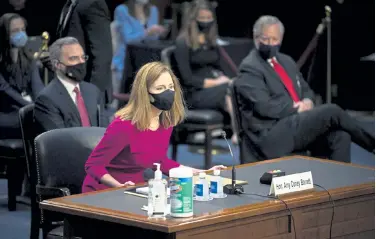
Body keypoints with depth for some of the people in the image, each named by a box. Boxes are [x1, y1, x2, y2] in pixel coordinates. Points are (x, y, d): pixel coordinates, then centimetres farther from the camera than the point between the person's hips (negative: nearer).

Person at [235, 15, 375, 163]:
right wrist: (296, 107, -10)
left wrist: (307, 101, 1)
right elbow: (264, 106, -19)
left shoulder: (286, 61, 19)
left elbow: (305, 89, 26)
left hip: (295, 124, 8)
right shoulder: (249, 69, -8)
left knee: (340, 136, -19)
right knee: (331, 111, -18)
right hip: (270, 137, -8)